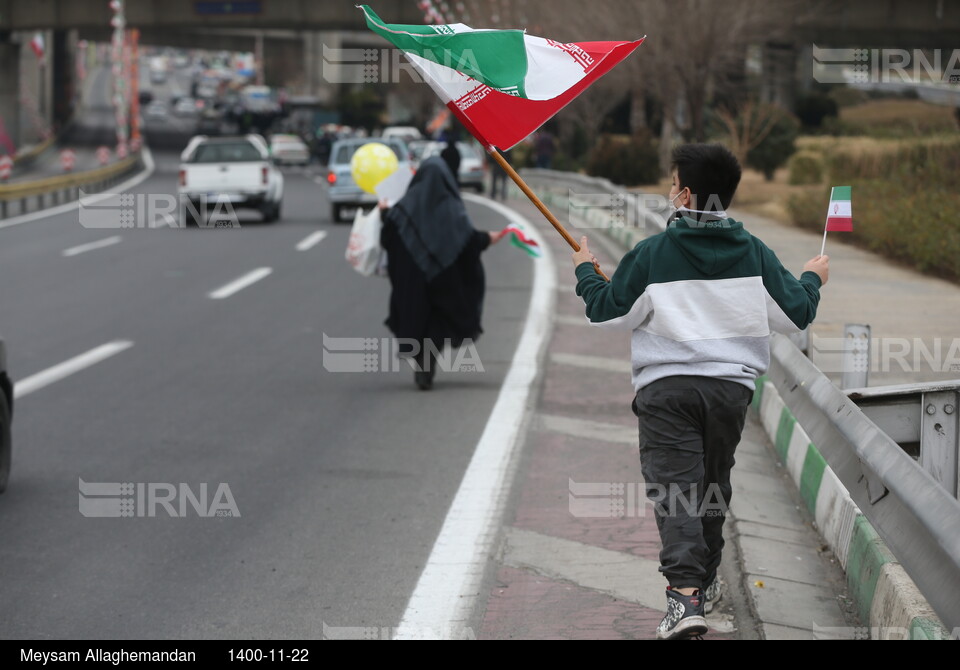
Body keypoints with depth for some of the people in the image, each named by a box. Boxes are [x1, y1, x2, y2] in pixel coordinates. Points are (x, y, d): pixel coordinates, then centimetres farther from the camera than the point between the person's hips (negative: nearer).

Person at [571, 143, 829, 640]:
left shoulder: (651, 254, -6)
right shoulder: (753, 253, 2)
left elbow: (606, 312, 0)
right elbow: (795, 315, 6)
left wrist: (585, 272, 20)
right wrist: (812, 279, 27)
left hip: (666, 386, -3)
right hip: (731, 383, 4)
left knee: (673, 487, -7)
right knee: (712, 485, 20)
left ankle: (685, 594, -23)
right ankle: (705, 581, 33)